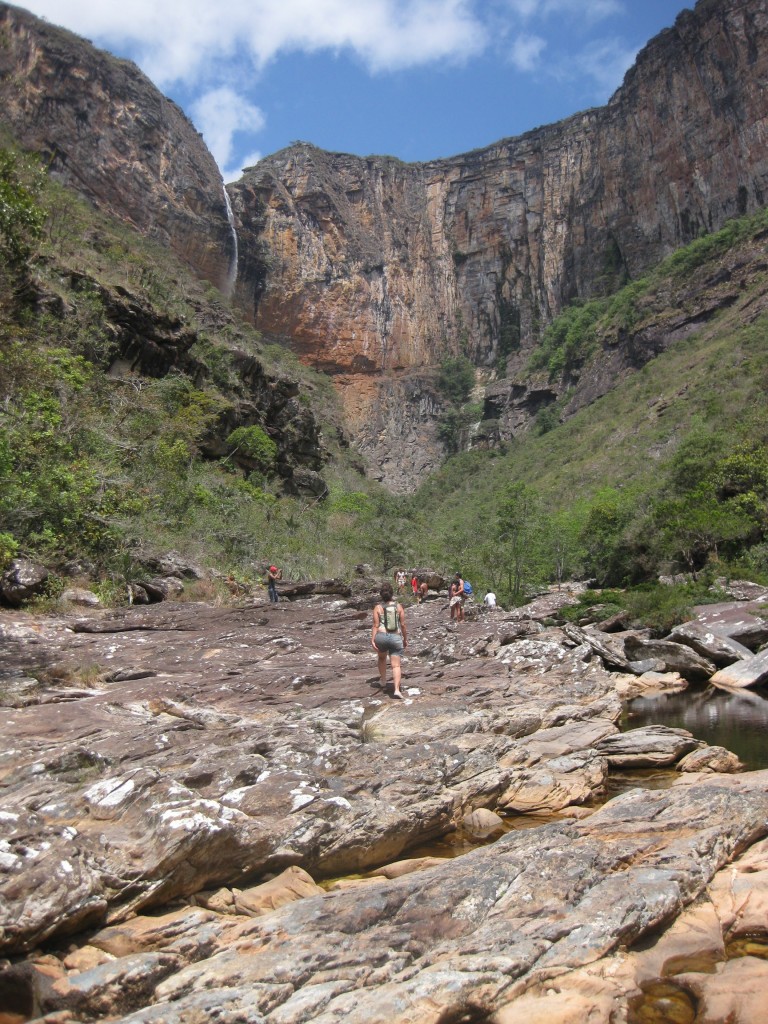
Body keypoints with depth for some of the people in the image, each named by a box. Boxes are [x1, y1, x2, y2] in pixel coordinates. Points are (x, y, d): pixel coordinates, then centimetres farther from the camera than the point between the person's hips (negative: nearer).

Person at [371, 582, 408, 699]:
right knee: (396, 665, -3)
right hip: (396, 637, 0)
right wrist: (405, 639, 13)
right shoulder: (398, 606, 4)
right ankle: (396, 689, -18)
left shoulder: (378, 608, 1)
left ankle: (383, 680, 41)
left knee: (382, 658, 30)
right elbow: (403, 624, 4)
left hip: (381, 636, 1)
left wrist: (372, 640, -8)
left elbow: (376, 625, -6)